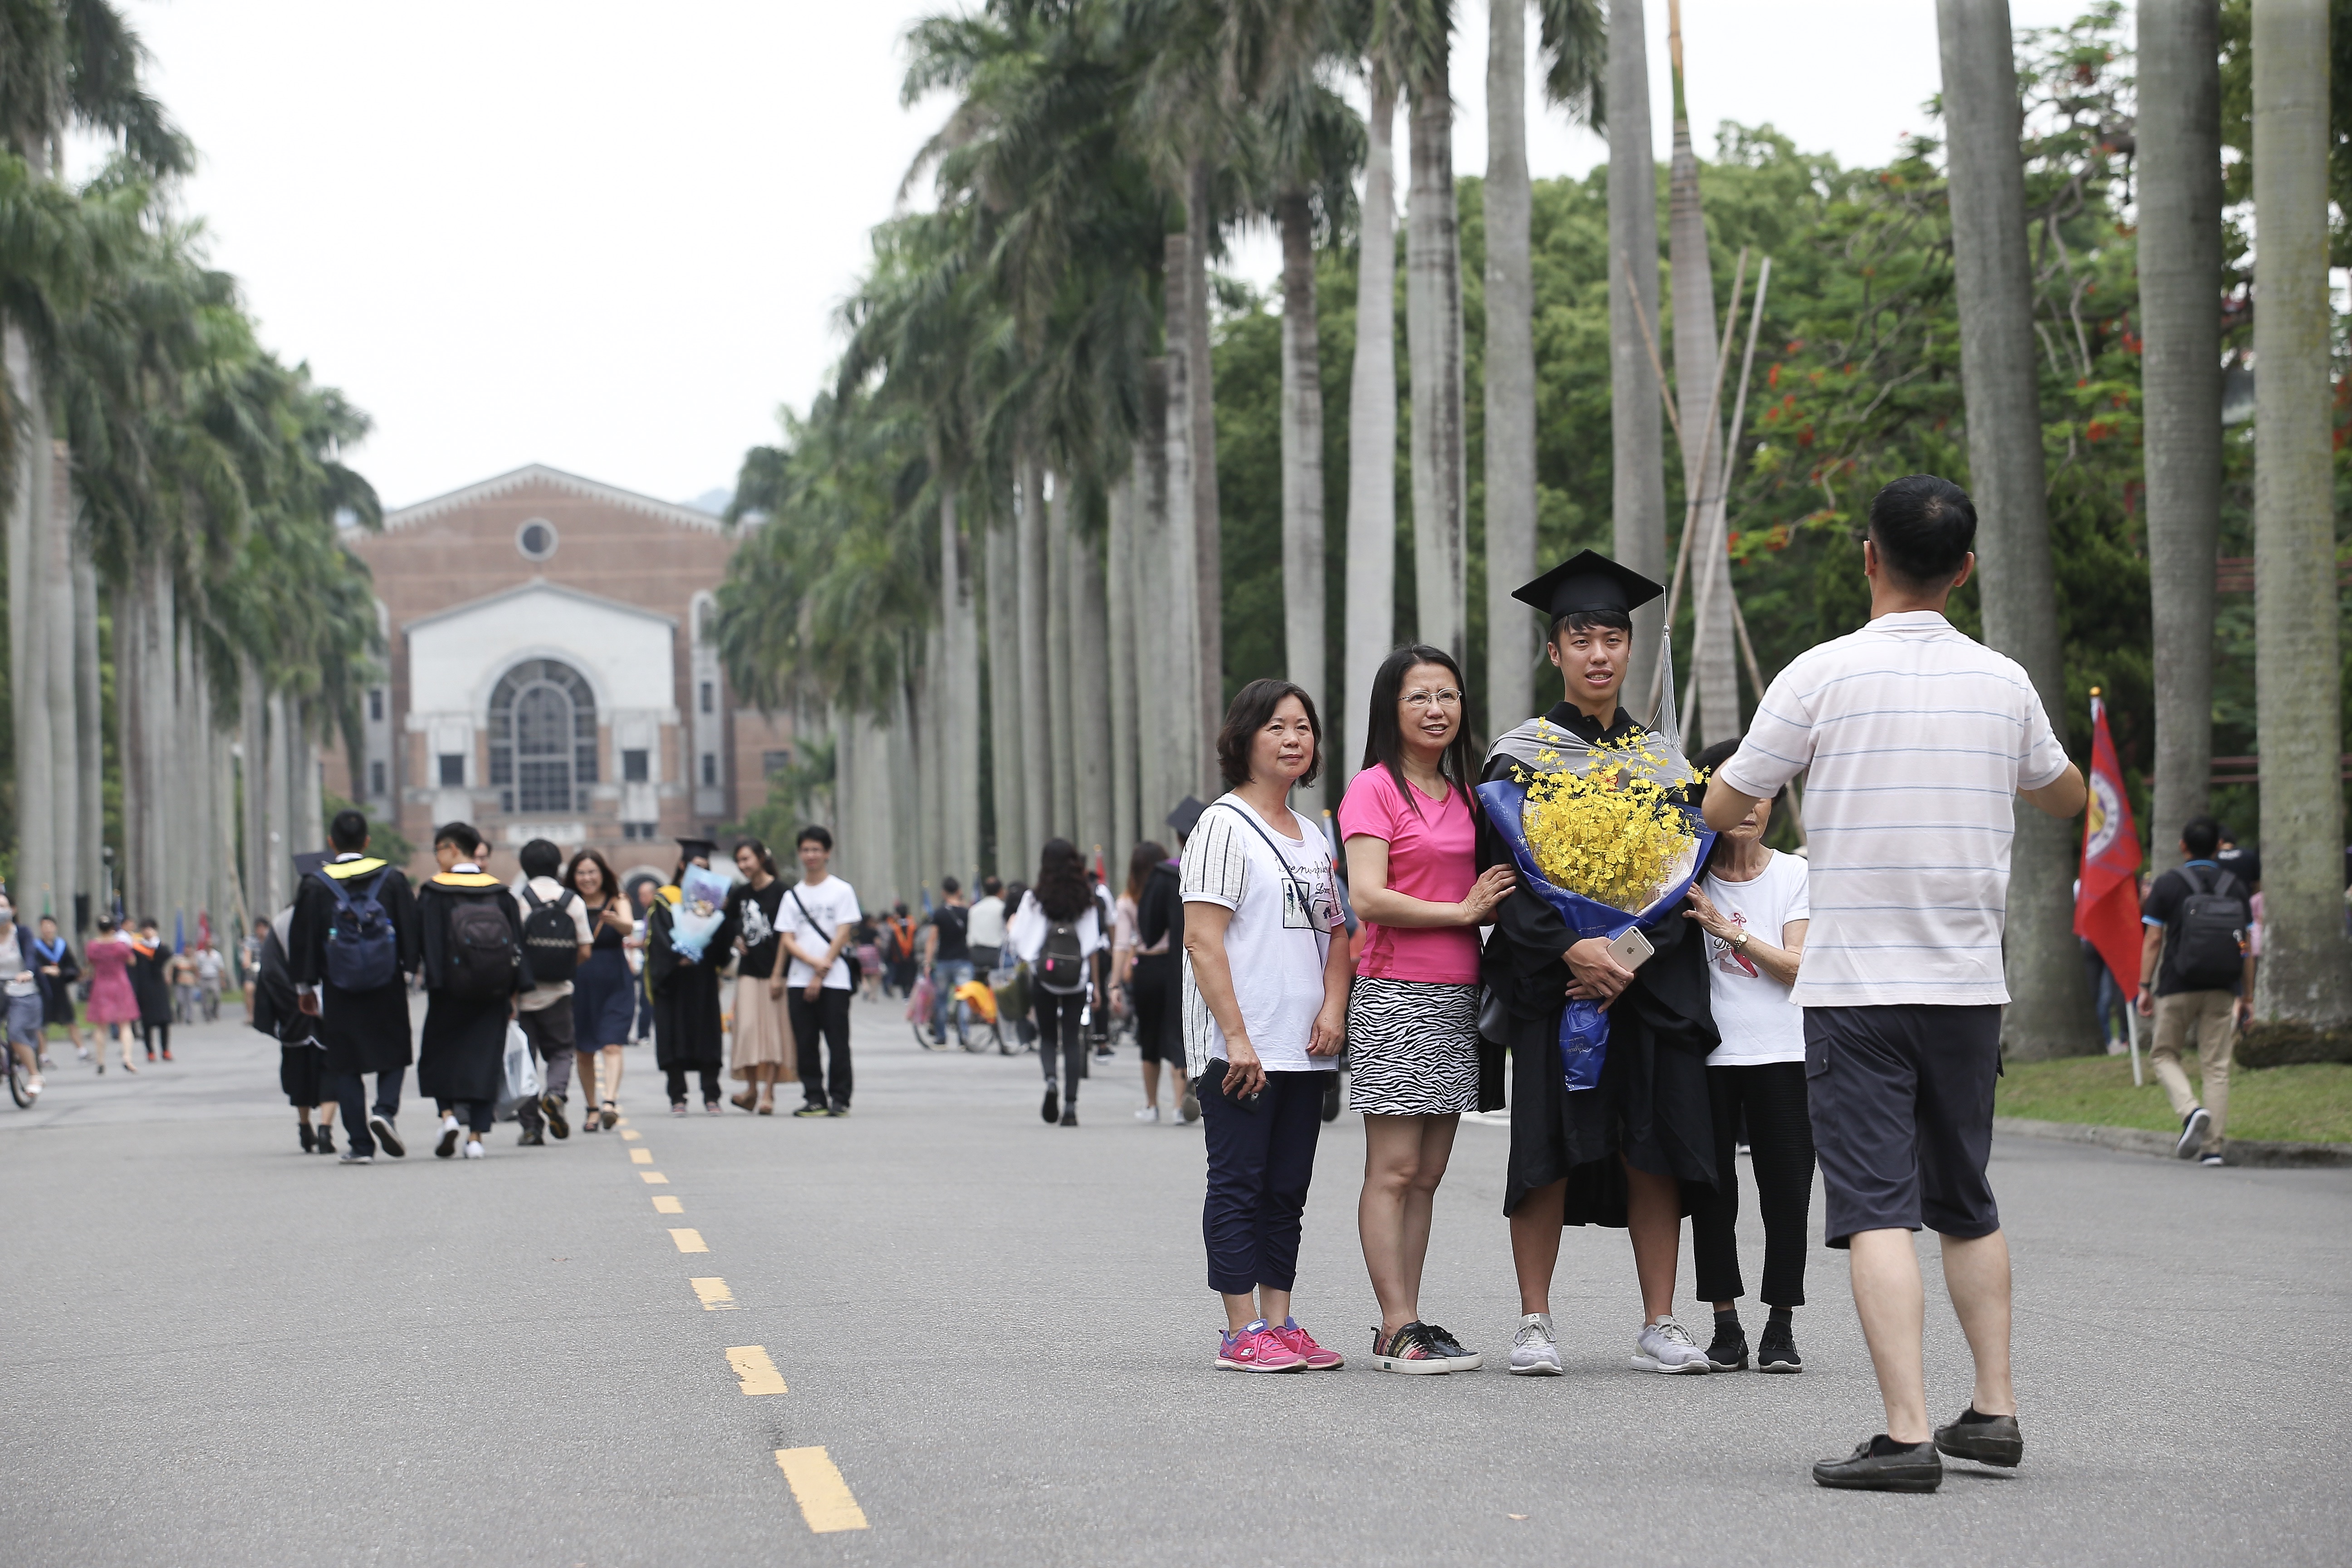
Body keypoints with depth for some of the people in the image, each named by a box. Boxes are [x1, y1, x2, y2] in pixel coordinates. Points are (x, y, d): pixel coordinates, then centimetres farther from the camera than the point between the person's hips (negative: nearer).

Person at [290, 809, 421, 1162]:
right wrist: (408, 971, 12)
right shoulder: (392, 878, -1)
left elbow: (301, 941, 1)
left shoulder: (315, 885, -4)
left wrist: (305, 987, 11)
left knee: (346, 1066, 6)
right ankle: (386, 1110, -12)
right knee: (392, 1054, 14)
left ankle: (360, 1144, 2)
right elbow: (412, 932, 1)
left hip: (339, 991, -1)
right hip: (387, 987, 1)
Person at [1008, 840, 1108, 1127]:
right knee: (1073, 1039, 4)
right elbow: (1093, 946, 2)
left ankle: (1050, 1080, -16)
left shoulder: (1034, 900, -5)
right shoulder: (1085, 902, 1)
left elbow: (1017, 941, -4)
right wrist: (1095, 984, 9)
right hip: (1077, 978, 1)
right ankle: (1071, 1106, -3)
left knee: (1047, 1036, 13)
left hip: (1043, 977, -1)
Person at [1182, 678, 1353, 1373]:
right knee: (1239, 1185, -4)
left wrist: (1333, 1008, 1)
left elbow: (1336, 931, 20)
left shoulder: (1313, 838, 17)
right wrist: (1236, 1037, -18)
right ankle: (1242, 1333, -2)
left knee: (1287, 1191, 9)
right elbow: (1202, 939, -13)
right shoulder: (1225, 826, -6)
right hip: (1240, 1049, -7)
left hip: (1304, 1048, 7)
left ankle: (1279, 1323, 14)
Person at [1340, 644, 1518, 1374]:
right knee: (1393, 1172, -6)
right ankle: (1399, 1330, -7)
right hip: (1396, 995, -7)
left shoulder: (1460, 795, 17)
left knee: (1426, 1176, 6)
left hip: (1457, 998, 7)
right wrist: (1463, 911, -13)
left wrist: (1500, 900, 3)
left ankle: (1405, 1326, 8)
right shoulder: (1375, 788, -6)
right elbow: (1368, 898, -16)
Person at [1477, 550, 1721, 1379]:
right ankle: (1535, 1325, 2)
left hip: (1652, 982, 2)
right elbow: (1505, 878, -5)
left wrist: (1628, 955, -11)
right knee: (1549, 1148, -4)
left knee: (1655, 1150, -1)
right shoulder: (1519, 757, 2)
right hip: (1549, 980, -2)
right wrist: (1572, 948, -20)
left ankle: (1659, 1326, 3)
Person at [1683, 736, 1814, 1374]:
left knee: (1786, 1191, -2)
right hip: (1708, 1055, 0)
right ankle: (1726, 1328, 9)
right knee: (1713, 1195, 1)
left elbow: (1798, 966, -4)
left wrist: (1731, 931, -14)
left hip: (1781, 1056, 0)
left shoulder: (1794, 875, 4)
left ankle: (1781, 1328, 5)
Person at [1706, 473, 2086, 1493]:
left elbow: (1721, 809, 0)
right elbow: (2064, 796, 24)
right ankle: (1993, 1409, 20)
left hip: (1855, 986, -4)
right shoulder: (2003, 683, 4)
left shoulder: (1825, 674, -8)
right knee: (1967, 1205, 19)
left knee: (1878, 1210, -7)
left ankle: (1905, 1435, -14)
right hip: (1968, 984, 4)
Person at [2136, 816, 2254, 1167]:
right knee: (2216, 1066, 5)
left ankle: (2191, 1110, -14)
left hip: (2178, 988, -2)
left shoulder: (2168, 884, -2)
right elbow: (2246, 947, 7)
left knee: (2164, 1055, 12)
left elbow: (2152, 941, -4)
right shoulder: (2235, 886, 6)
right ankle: (2212, 1147, 0)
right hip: (2222, 990, 2)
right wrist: (2247, 997, 13)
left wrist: (2144, 987, 2)